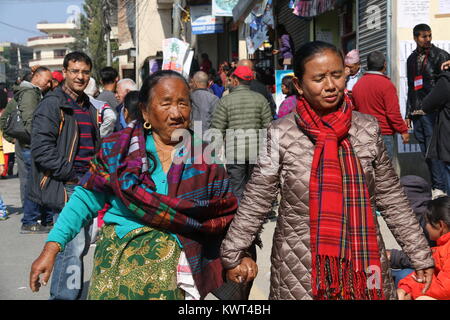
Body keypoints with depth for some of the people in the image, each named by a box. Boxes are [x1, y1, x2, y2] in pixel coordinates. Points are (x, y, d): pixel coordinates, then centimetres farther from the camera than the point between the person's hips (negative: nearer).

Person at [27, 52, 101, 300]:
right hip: (64, 186, -9)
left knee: (80, 245, 14)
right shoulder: (52, 105, -8)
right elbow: (42, 149, -17)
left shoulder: (89, 107, 18)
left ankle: (62, 293, 27)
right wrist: (71, 175, -17)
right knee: (74, 246, -14)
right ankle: (64, 295, -4)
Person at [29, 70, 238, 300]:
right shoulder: (118, 148, -1)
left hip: (175, 269, 1)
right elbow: (86, 199, -2)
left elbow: (229, 215, 6)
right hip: (118, 260, 0)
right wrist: (51, 248, -9)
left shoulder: (205, 156, 2)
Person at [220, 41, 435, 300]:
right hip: (300, 269, -2)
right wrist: (233, 255, -2)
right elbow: (256, 201, -2)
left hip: (364, 262, 2)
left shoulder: (368, 129, 0)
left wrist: (421, 255, 8)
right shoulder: (281, 134, -7)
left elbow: (392, 199, 6)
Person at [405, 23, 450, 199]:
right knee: (426, 153, 6)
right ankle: (435, 187, 12)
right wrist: (408, 114, 20)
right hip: (417, 113, 6)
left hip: (432, 111, -6)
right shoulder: (412, 59, 19)